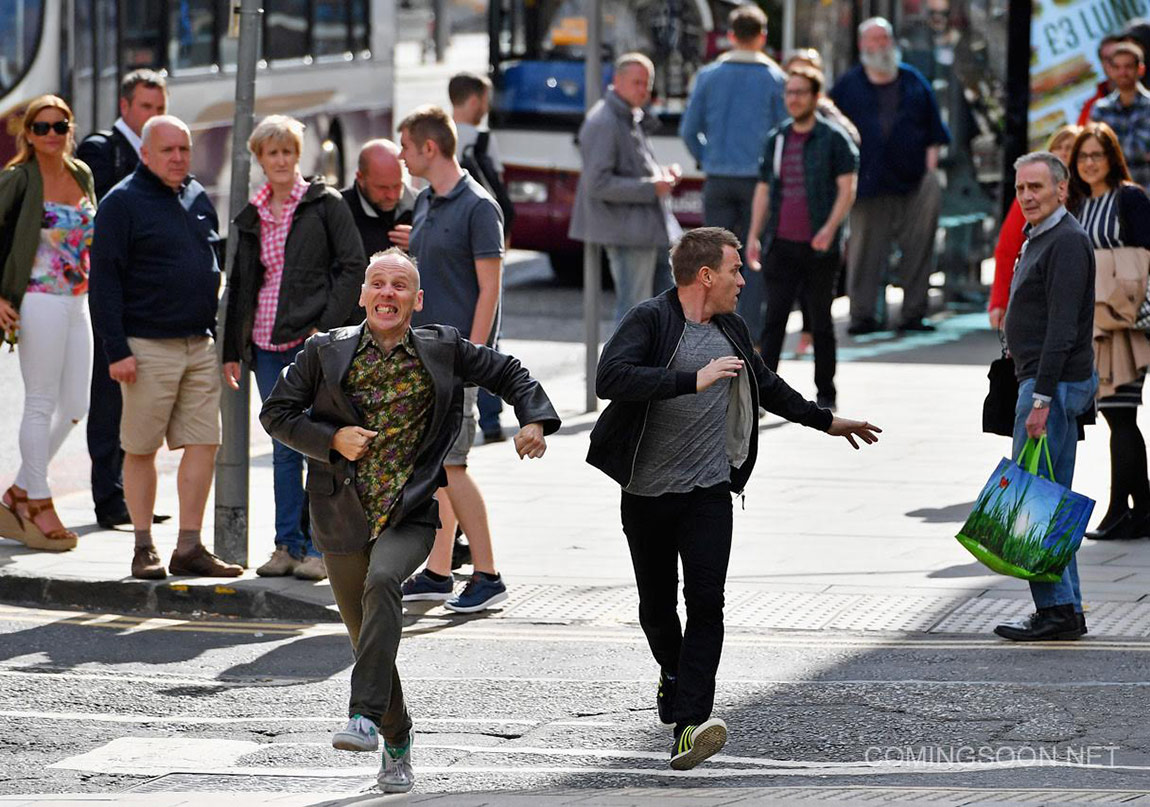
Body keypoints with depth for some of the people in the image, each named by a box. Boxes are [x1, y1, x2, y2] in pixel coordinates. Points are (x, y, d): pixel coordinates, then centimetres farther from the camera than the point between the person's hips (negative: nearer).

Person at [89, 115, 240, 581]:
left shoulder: (198, 199, 14)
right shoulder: (123, 203, -5)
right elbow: (105, 280, -9)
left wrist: (219, 336, 17)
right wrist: (116, 350, -15)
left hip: (200, 346, 6)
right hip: (147, 346, -6)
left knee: (203, 445, 1)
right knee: (141, 449, 0)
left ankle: (190, 547, 5)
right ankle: (144, 549, 7)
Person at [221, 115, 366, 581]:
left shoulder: (325, 205, -1)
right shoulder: (250, 219, 14)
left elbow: (353, 266, -5)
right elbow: (239, 285, 20)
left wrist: (327, 326, -12)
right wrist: (231, 350, 16)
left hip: (313, 339, -5)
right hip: (267, 345, 5)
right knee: (284, 447, 8)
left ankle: (320, 547, -2)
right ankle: (288, 544, 11)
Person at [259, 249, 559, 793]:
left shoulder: (443, 350, 4)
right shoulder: (326, 353, 3)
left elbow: (508, 374, 16)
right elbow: (276, 413, 5)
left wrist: (534, 420, -2)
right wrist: (331, 439, -10)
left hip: (410, 515, -2)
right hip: (344, 517, 2)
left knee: (382, 582, -32)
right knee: (366, 636, 7)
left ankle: (365, 717, -37)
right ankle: (397, 744, 27)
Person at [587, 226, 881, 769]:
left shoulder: (732, 331, 12)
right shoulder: (649, 321, -9)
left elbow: (765, 386, 30)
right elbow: (611, 378, -26)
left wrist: (824, 420, 37)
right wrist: (694, 381, -29)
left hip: (709, 490, 3)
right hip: (647, 493, -3)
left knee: (705, 601, -14)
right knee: (657, 604, 11)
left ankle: (689, 724, -22)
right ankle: (674, 675, 43)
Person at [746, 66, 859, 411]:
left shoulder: (833, 138, -2)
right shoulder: (776, 139, 13)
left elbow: (847, 189, -7)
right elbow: (763, 189, 17)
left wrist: (830, 227, -21)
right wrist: (754, 236, 9)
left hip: (819, 247, -4)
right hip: (781, 245, 4)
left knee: (820, 321, 4)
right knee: (774, 318, -3)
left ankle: (826, 395, 13)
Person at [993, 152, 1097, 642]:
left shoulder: (1067, 242, -15)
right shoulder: (1039, 238, 18)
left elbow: (1063, 327, -21)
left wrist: (1042, 398, -25)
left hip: (1056, 382, -11)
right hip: (1039, 380, 11)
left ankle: (1057, 611, -9)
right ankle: (1064, 610, 14)